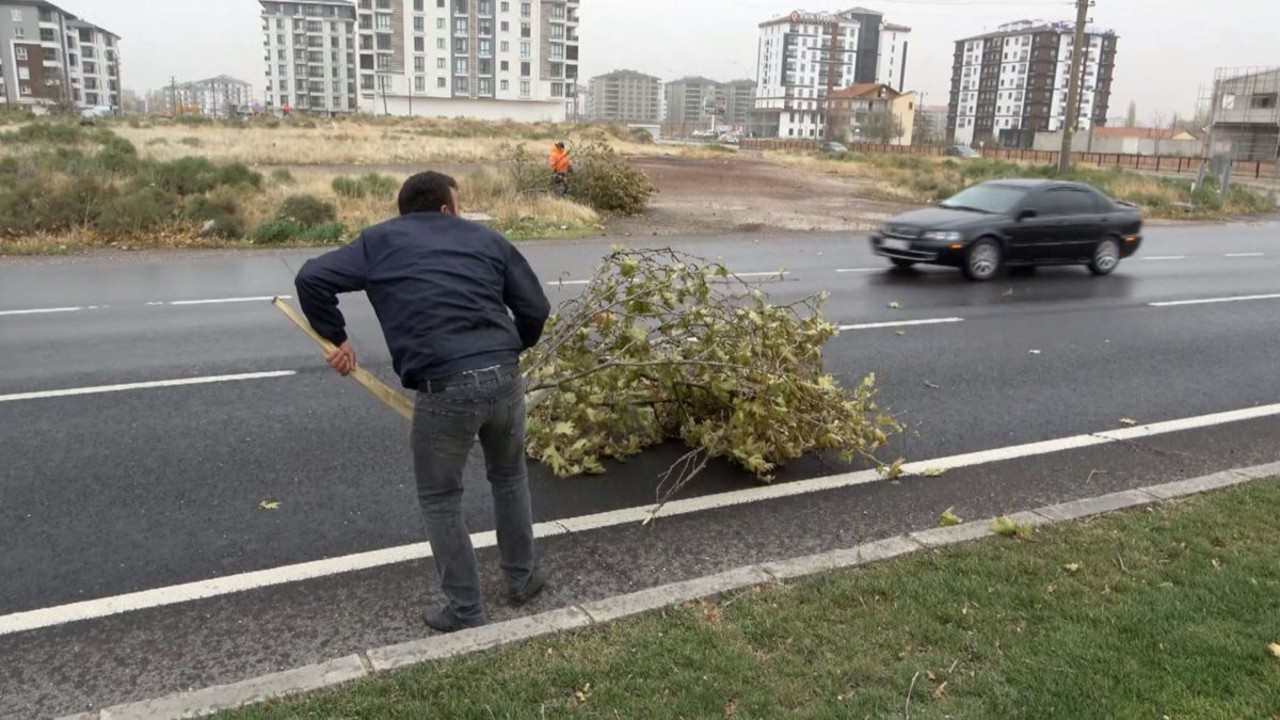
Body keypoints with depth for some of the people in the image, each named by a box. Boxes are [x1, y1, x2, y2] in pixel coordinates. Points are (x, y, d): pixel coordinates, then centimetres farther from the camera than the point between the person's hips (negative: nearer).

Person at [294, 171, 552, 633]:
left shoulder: (380, 241, 13)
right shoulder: (486, 239, 17)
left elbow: (312, 278, 6)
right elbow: (536, 307, 15)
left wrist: (335, 338, 17)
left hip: (445, 389, -3)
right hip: (505, 378, 3)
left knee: (440, 500, 17)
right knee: (510, 477, 28)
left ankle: (466, 613, 24)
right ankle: (522, 579, 41)